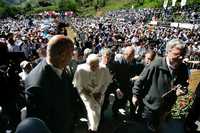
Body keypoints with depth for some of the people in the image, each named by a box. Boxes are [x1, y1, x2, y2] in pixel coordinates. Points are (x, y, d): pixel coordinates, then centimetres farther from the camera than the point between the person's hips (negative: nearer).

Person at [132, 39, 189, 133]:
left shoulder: (183, 69, -9)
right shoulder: (156, 65, -25)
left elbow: (184, 85, 8)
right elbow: (141, 80, -16)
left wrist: (183, 90, -15)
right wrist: (135, 95, -9)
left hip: (165, 108, 5)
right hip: (149, 105, -5)